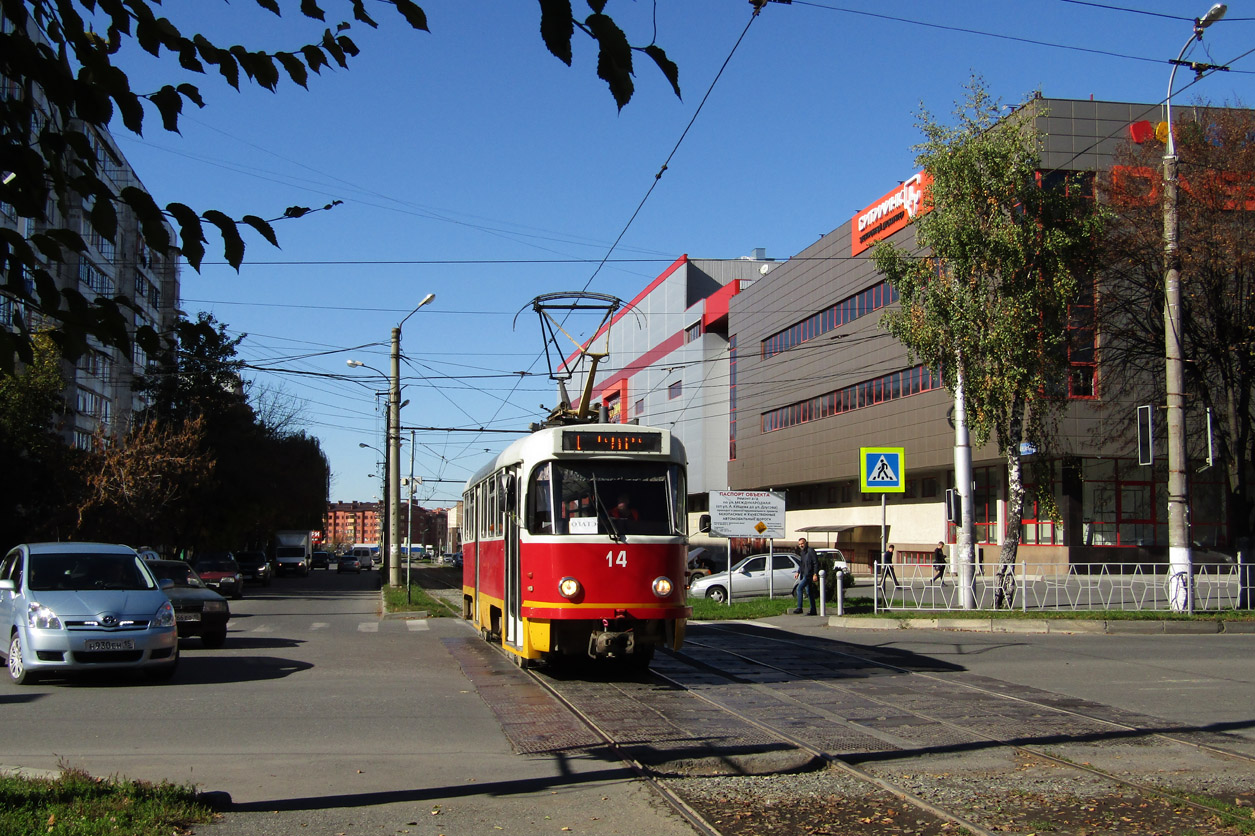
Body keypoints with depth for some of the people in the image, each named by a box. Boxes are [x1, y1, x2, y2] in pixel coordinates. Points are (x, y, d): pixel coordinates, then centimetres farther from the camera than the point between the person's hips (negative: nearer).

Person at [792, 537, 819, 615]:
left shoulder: (811, 551, -11)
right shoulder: (802, 552, 16)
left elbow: (816, 563, -14)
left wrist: (815, 574, -20)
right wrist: (798, 572, 15)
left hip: (809, 574, -9)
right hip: (804, 575, 9)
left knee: (799, 588, -18)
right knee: (809, 592, 10)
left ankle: (799, 608, -18)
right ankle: (813, 611, 14)